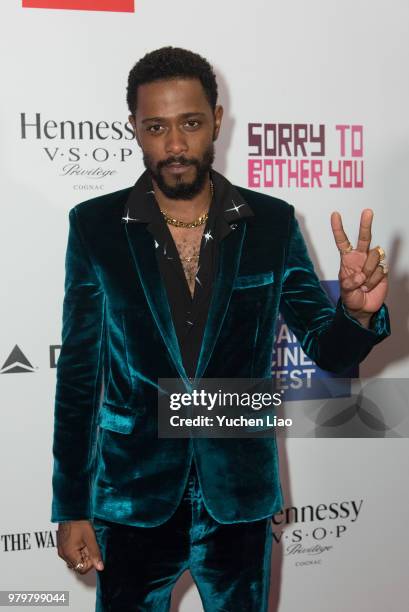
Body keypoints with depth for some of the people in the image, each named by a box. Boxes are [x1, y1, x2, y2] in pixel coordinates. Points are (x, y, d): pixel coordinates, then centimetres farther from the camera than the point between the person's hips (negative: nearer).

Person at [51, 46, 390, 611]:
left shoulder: (272, 224, -6)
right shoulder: (96, 226, -8)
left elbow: (328, 350, -1)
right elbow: (79, 371, -3)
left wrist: (357, 311, -24)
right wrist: (71, 507, -1)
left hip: (239, 496, 1)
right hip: (134, 498, -1)